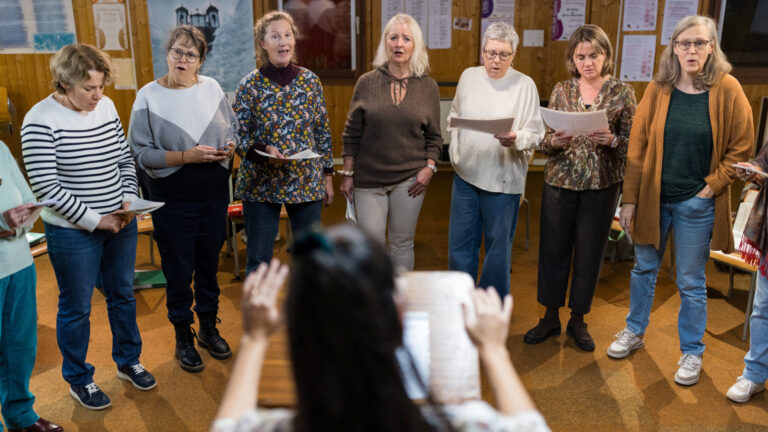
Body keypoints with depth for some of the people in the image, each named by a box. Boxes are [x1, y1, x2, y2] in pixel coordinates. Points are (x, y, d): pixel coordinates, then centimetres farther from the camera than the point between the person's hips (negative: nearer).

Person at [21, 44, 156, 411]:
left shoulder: (106, 106, 1)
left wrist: (129, 201, -6)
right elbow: (45, 186, -18)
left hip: (120, 225, 6)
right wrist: (95, 220, -19)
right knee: (77, 308, 10)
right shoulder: (41, 121, -17)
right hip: (73, 233, -5)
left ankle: (128, 361, 40)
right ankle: (78, 379, 31)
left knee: (122, 294, 19)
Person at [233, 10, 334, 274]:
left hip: (307, 183, 2)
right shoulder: (250, 85, -5)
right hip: (260, 184, -2)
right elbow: (239, 137, -2)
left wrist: (328, 176, 6)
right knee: (258, 261, 7)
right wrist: (263, 151, -21)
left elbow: (323, 131, 7)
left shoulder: (310, 80, 2)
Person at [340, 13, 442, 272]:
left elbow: (434, 137, 8)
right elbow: (352, 134, 3)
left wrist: (430, 167, -6)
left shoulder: (428, 87, 3)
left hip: (409, 179, 1)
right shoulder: (367, 82, 0)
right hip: (368, 179, 0)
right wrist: (347, 174, 1)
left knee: (402, 244, 9)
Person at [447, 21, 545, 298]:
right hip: (465, 172, 4)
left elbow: (535, 133, -7)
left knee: (498, 245, 9)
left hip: (503, 177, -3)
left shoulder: (525, 85, -5)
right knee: (460, 243, 10)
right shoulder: (469, 76, 5)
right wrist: (455, 153, 8)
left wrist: (516, 140, -27)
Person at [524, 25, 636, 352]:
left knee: (590, 252, 7)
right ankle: (551, 317, 23)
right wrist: (556, 142, -17)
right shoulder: (561, 91, 5)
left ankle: (578, 320, 24)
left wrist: (612, 141, -20)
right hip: (560, 181, 1)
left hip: (601, 184, -1)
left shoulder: (622, 93, 1)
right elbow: (544, 142, 5)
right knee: (553, 248, 7)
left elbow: (631, 143, 0)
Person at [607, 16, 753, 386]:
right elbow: (637, 145, -1)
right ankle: (634, 332, 37)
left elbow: (741, 147, -1)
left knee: (691, 282, 8)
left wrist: (712, 187, -9)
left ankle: (692, 353, 26)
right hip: (653, 197, 2)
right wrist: (630, 199, -2)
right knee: (644, 269, 16)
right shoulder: (658, 89, -2)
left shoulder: (727, 90, -7)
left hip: (696, 203, -2)